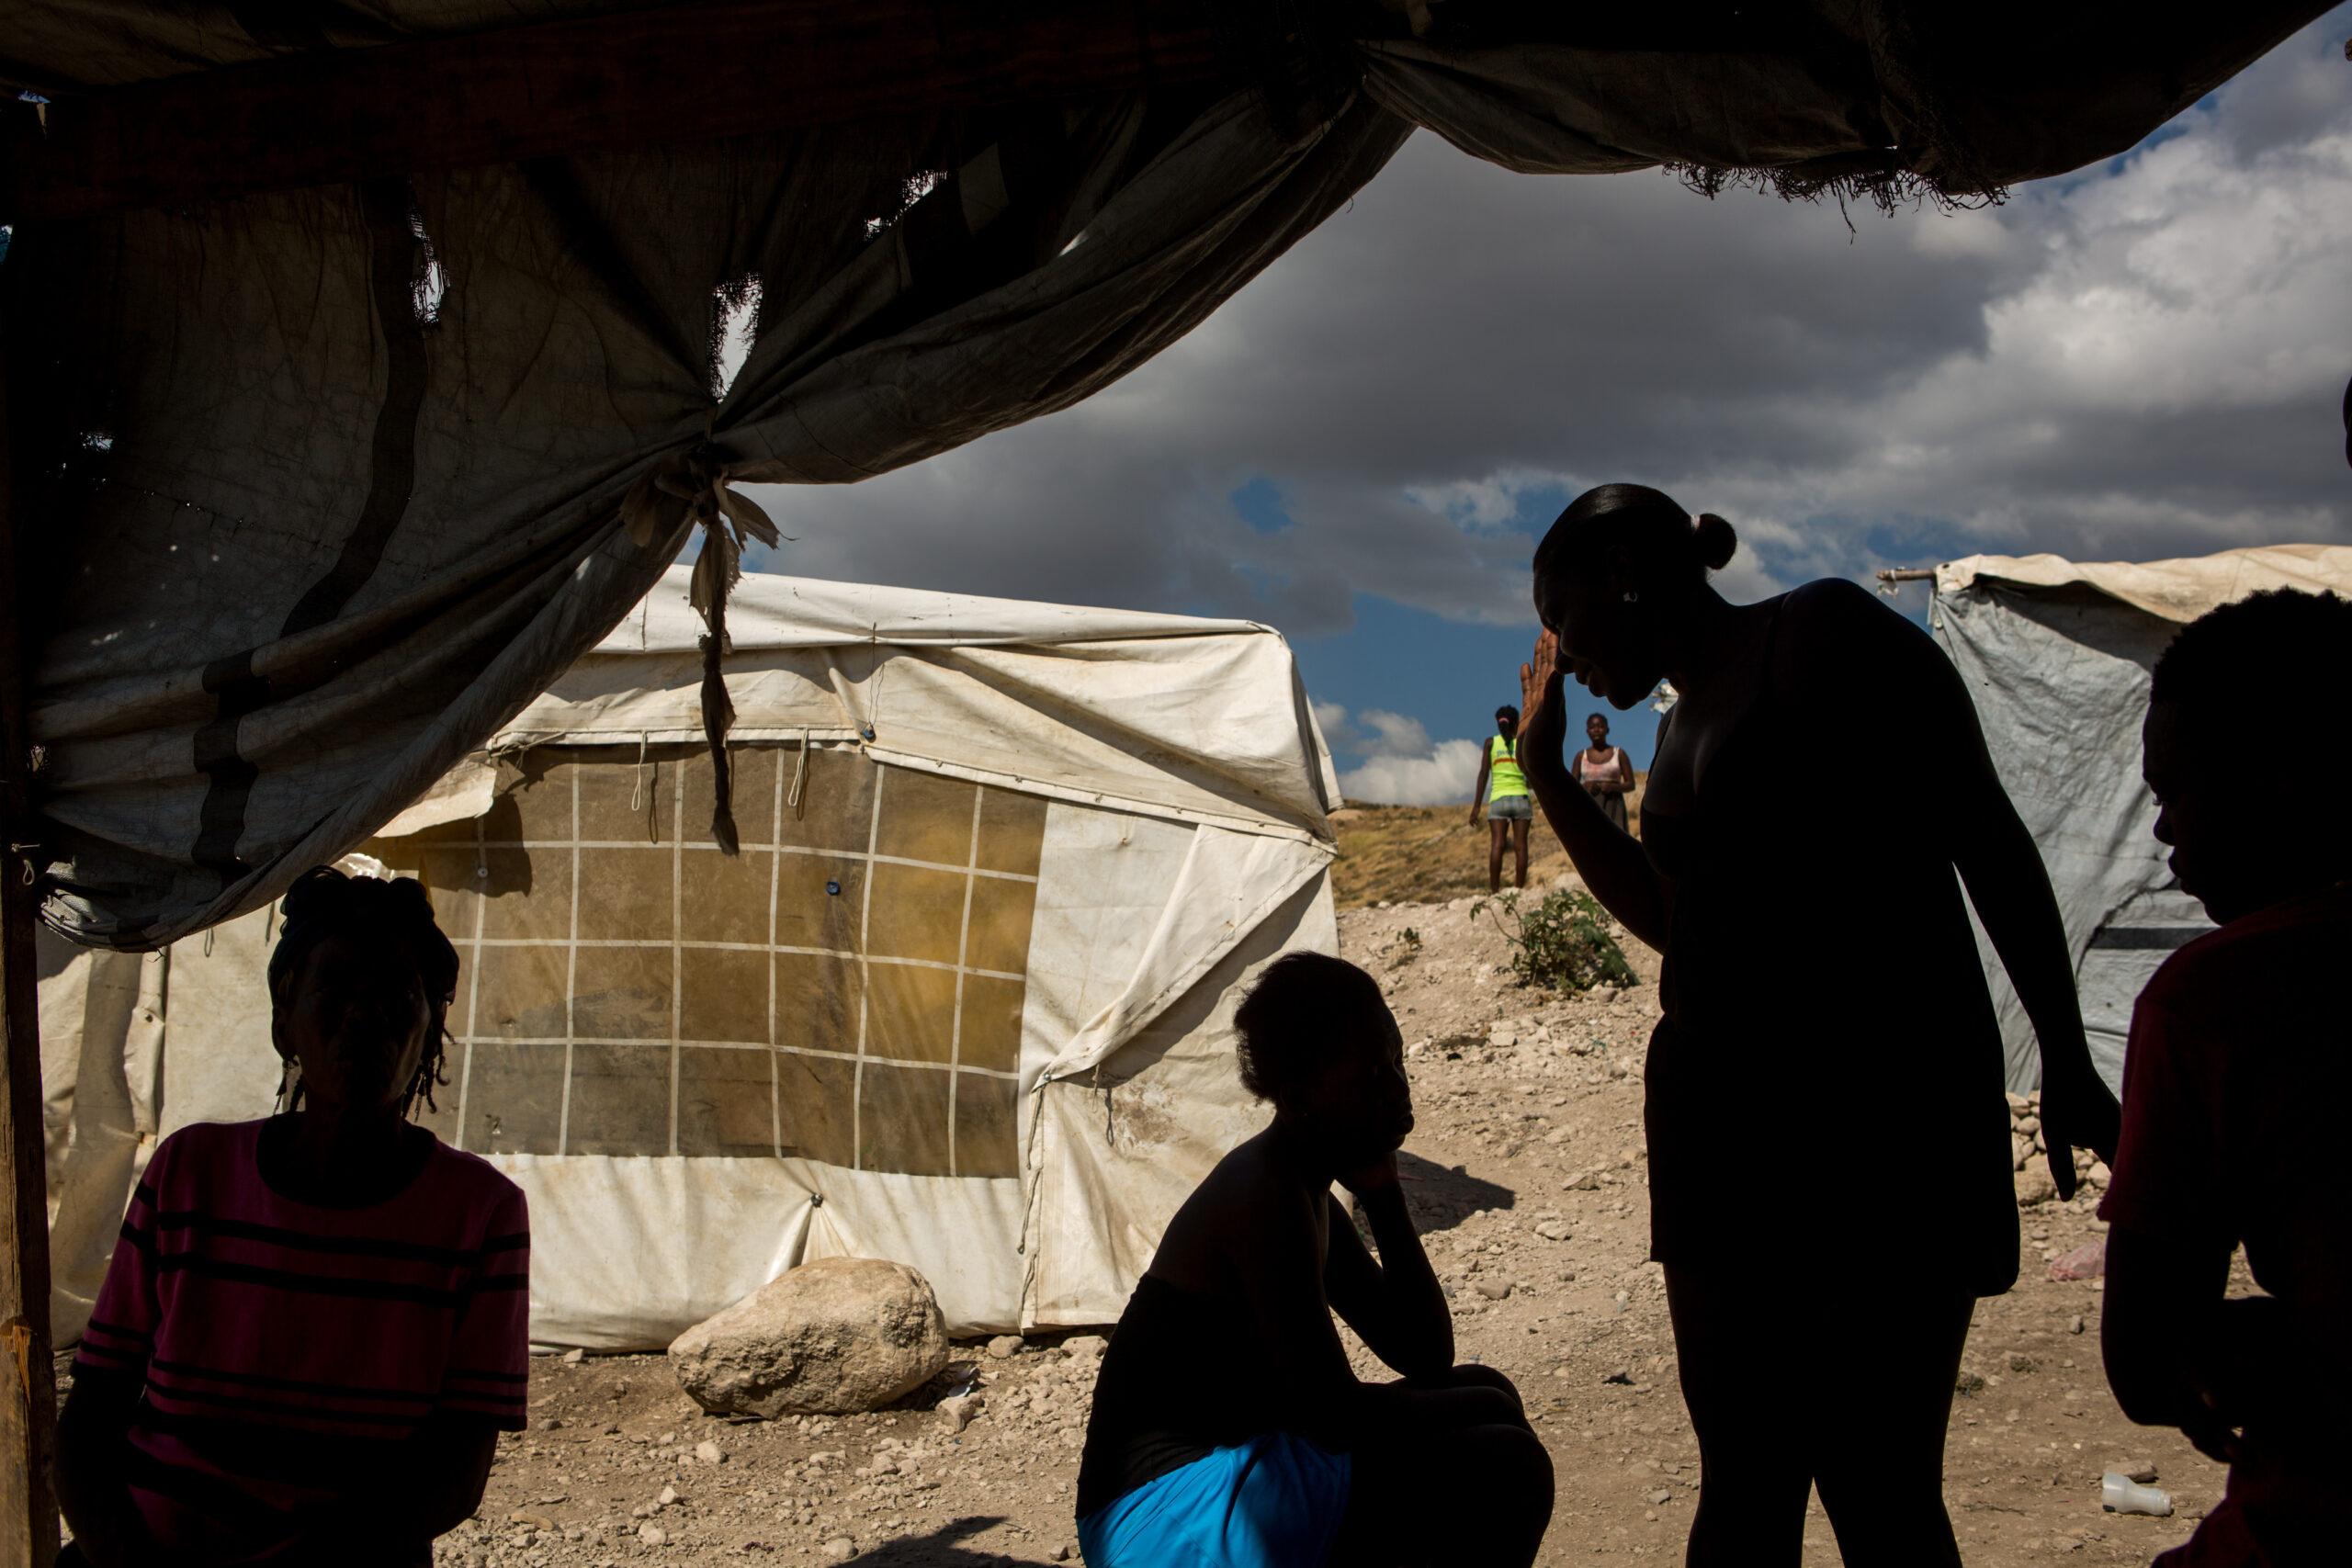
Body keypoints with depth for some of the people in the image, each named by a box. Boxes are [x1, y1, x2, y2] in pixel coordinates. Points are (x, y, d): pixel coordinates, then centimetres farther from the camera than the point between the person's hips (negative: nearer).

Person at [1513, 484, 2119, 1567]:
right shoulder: (1688, 727, 19)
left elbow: (1987, 837, -9)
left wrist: (2065, 1059, -12)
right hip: (1723, 1118, 8)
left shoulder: (1823, 635, -5)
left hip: (1873, 1112, -8)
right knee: (1744, 1475, 11)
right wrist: (1547, 773, 22)